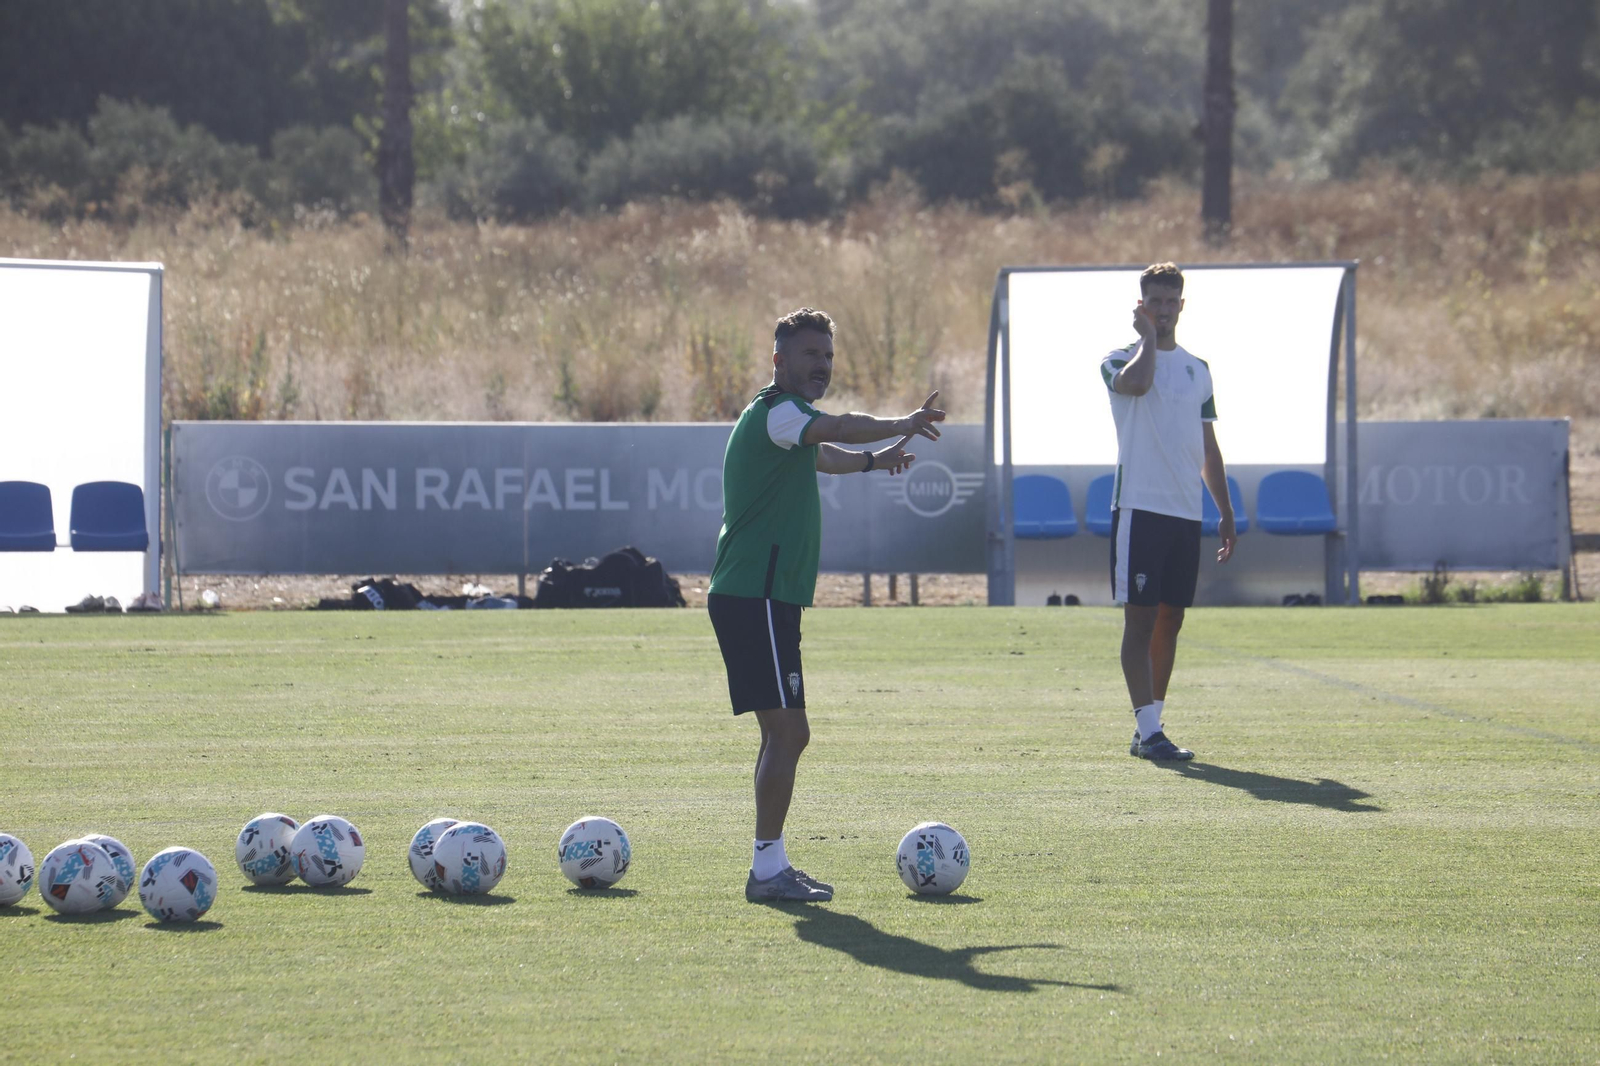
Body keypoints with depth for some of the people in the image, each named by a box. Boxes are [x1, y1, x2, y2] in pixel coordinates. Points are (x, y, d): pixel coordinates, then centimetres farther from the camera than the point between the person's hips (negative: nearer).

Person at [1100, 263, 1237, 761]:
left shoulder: (1198, 369, 17)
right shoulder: (1120, 360, -1)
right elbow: (1136, 382, -27)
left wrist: (1225, 511, 16)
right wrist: (1148, 336, -11)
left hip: (1186, 513, 6)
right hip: (1139, 508, -6)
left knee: (1170, 619, 8)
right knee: (1140, 617, -9)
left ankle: (1149, 728, 14)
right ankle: (1148, 729, -13)